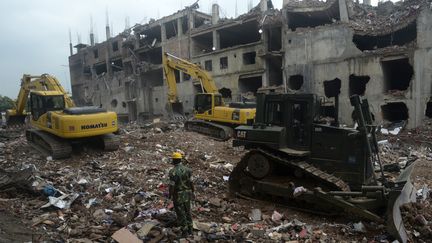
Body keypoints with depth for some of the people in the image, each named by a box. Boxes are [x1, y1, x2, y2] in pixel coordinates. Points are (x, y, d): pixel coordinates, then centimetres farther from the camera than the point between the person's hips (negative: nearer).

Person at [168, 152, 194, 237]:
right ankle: (189, 229, 30)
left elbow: (172, 185, -18)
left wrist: (170, 196, -4)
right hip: (187, 194, 5)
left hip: (178, 195, -5)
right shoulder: (187, 169, -6)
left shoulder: (173, 171, -22)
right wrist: (192, 192, 12)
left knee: (181, 214, 8)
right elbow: (191, 182, -1)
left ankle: (185, 231, 16)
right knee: (187, 211, 20)